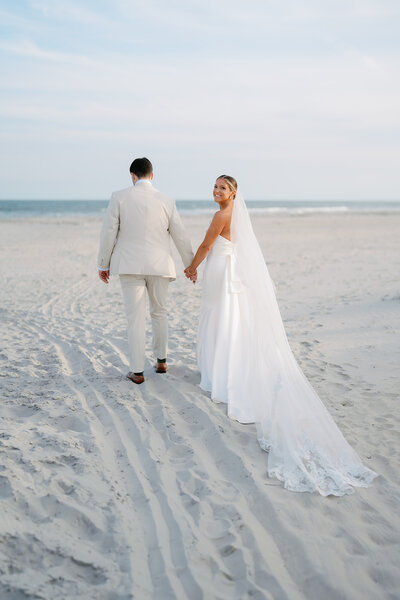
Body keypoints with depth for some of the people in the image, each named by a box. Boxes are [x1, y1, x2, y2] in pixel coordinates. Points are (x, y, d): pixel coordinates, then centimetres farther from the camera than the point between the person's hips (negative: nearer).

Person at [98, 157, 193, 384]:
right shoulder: (167, 201, 0)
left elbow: (108, 233, -3)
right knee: (159, 312, 19)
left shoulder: (119, 197, -4)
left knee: (136, 317, 2)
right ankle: (161, 361, 29)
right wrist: (190, 265, 17)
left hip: (130, 265, -2)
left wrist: (104, 264, 7)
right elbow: (181, 237, 5)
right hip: (159, 265, 2)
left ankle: (137, 371, 5)